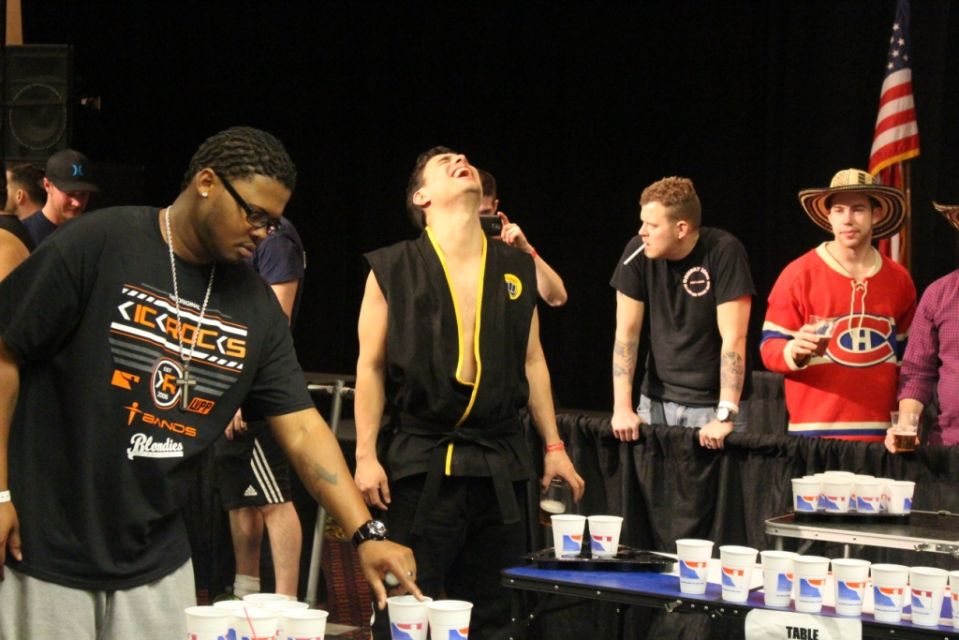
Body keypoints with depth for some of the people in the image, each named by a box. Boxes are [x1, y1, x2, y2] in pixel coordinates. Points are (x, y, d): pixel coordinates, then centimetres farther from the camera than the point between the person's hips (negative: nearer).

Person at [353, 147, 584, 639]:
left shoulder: (516, 269, 11)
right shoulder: (392, 268, 0)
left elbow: (532, 361, 15)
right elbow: (370, 365, -1)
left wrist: (554, 446, 12)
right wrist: (365, 456, -7)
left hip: (500, 462, 4)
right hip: (420, 461, -4)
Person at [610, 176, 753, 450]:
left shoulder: (724, 252, -17)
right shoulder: (638, 252, -7)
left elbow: (733, 339, -19)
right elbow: (626, 332, -3)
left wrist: (725, 416, -24)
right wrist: (622, 407, -9)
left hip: (710, 404, -3)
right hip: (656, 400, 3)